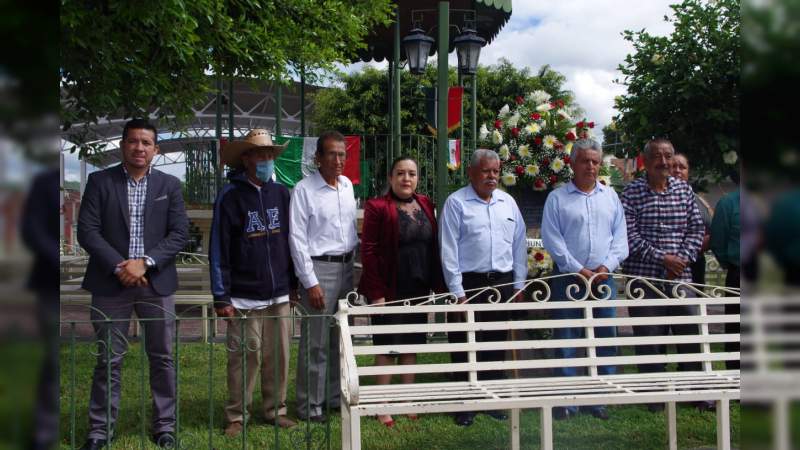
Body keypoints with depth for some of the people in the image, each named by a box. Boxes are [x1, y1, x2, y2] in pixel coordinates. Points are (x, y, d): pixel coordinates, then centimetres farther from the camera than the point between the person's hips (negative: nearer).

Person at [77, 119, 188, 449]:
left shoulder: (170, 185, 7)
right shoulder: (100, 181, 3)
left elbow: (179, 233, 0)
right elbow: (87, 231, -3)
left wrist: (144, 262, -12)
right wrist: (119, 266, -13)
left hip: (156, 282, 1)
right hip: (111, 283, -1)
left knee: (162, 357, 7)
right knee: (108, 359, 4)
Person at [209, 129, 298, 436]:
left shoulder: (281, 194, 8)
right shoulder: (230, 196, -4)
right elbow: (219, 249, -5)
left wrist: (293, 282, 14)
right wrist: (221, 297, -7)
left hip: (279, 294, 4)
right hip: (244, 297, -4)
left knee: (278, 356, 8)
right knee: (245, 358, 0)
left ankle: (276, 411, 22)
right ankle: (236, 416, 15)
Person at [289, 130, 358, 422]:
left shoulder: (347, 185, 9)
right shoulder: (304, 190, -10)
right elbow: (297, 239, -12)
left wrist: (354, 262, 13)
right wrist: (310, 282, -14)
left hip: (346, 267, 7)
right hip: (319, 268, -7)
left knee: (342, 339, 14)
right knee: (316, 343, -3)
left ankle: (336, 396, 27)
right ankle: (310, 406, 9)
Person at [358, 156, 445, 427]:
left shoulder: (425, 205, 9)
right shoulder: (377, 207, -8)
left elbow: (433, 246, 10)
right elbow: (369, 250, -11)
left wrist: (437, 284, 4)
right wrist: (376, 292, -16)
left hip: (418, 289, 5)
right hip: (390, 289, -5)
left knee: (412, 344, 12)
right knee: (387, 345, 2)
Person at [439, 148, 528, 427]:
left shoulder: (508, 202, 12)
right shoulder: (456, 203, -3)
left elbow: (519, 245, 14)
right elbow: (449, 250, -7)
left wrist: (518, 285, 9)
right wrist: (458, 291, -11)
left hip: (502, 282, 4)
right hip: (469, 283, -4)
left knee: (496, 344, 11)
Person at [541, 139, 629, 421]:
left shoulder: (610, 196, 12)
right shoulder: (557, 198, 1)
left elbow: (620, 237, 9)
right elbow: (552, 239, -6)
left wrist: (606, 267, -6)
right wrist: (579, 270, -11)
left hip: (604, 279, 4)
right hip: (568, 278, -3)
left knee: (606, 339, 6)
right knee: (566, 341, -1)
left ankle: (601, 400, 16)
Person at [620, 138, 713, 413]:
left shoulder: (684, 189, 10)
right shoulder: (632, 193, -3)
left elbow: (697, 229, 9)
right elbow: (629, 236, -9)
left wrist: (683, 258, -6)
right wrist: (662, 258, -13)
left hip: (680, 276, 3)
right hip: (644, 277, -3)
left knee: (691, 333, 4)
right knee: (649, 338, 3)